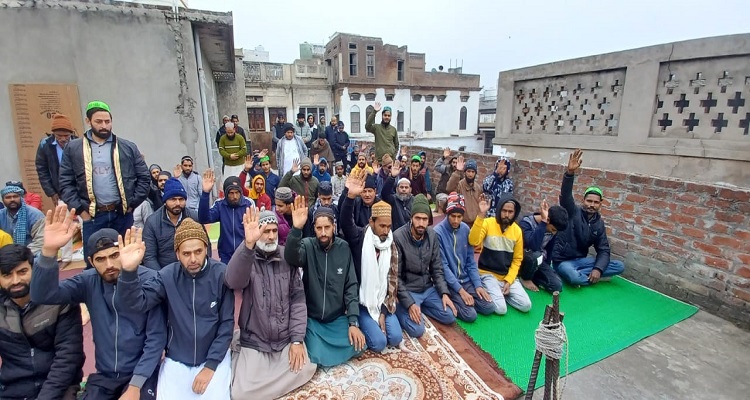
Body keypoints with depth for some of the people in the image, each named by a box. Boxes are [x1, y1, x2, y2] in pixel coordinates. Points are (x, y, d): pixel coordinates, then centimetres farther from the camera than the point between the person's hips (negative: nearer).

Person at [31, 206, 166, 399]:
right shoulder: (88, 282, -3)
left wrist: (135, 384, -16)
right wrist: (49, 251, -31)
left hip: (142, 373, -3)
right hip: (104, 375, 3)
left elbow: (156, 337, -14)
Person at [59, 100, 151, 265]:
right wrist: (80, 209, -4)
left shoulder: (128, 147, 3)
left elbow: (144, 177, 3)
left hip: (122, 214, 0)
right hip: (92, 216, 0)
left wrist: (132, 204, -2)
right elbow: (65, 183, 5)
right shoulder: (73, 148, 5)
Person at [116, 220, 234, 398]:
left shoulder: (221, 274, -15)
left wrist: (211, 365, -11)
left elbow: (227, 323, -10)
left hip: (215, 358, -1)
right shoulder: (168, 275, -9)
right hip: (176, 361, 2)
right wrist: (129, 271, -37)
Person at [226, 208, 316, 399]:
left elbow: (298, 299, -2)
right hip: (254, 342, -2)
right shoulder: (245, 258, -9)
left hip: (287, 339, 2)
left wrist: (297, 340, -8)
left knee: (304, 370, -15)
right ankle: (241, 362, 16)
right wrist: (248, 244, -48)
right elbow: (233, 282, -33)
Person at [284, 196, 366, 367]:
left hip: (338, 318, 2)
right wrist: (296, 229, -52)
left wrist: (353, 322, -11)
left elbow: (351, 286, -4)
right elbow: (291, 258, -35)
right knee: (316, 358, -17)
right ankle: (314, 340, 16)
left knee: (357, 347, -13)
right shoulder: (308, 245, -11)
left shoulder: (343, 248, -6)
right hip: (312, 318, -2)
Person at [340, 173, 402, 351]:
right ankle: (364, 324, 16)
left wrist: (384, 311, -5)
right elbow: (345, 222, -31)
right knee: (379, 342, -13)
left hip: (383, 301, 4)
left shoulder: (392, 246, 2)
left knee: (396, 338, -6)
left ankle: (378, 318, 20)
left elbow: (392, 280, 1)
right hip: (362, 301, -4)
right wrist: (351, 196, -49)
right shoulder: (360, 238, -9)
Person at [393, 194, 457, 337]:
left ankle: (421, 306, 17)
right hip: (407, 291, -5)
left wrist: (444, 293, -7)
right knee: (417, 330, -19)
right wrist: (409, 303, -22)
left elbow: (437, 268, 4)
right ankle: (401, 310, 10)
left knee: (450, 317, -2)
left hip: (428, 288, 6)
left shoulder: (432, 235, -5)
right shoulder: (398, 237, -22)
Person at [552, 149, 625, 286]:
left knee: (619, 266, -8)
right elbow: (565, 195, -30)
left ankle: (574, 274, -14)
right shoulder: (573, 212, -9)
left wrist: (598, 269, -15)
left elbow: (604, 250, 4)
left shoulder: (599, 223, 6)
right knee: (575, 278, -38)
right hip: (562, 260, -7)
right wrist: (570, 173, -46)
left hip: (581, 260, 7)